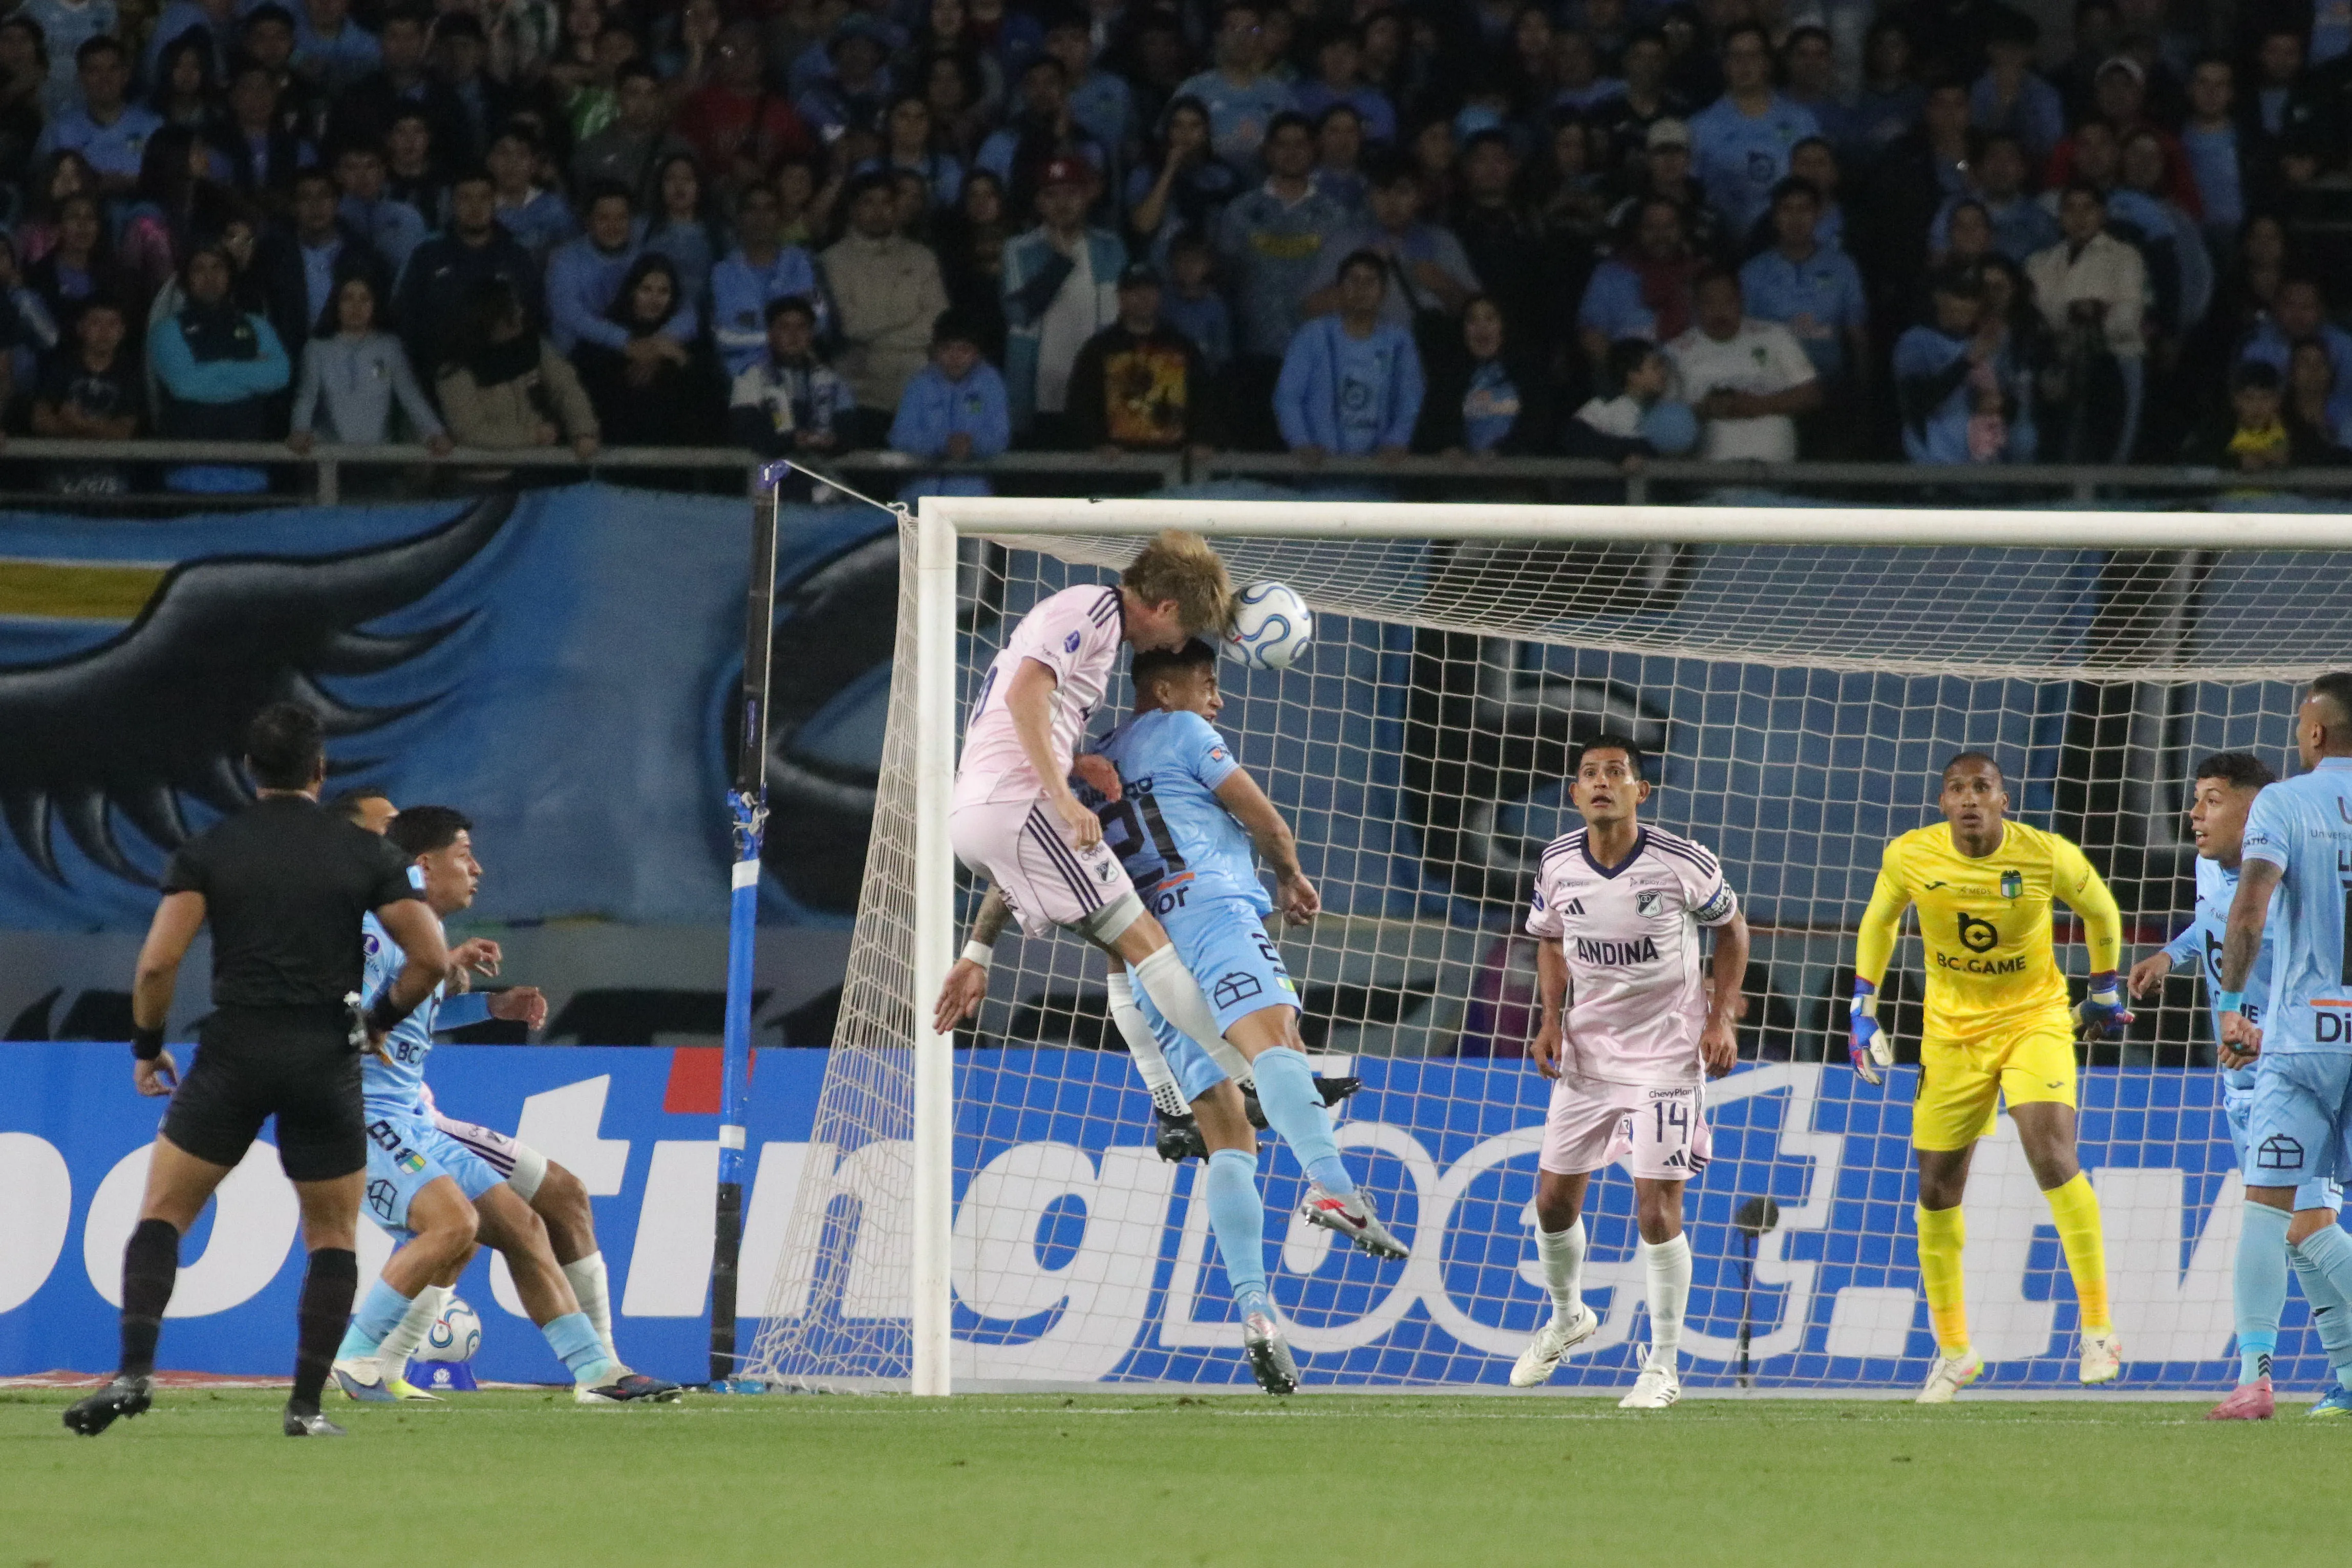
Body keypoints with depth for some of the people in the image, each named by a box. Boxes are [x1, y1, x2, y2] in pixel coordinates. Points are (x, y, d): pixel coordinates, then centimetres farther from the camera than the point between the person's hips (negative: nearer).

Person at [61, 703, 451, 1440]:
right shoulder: (365, 854, 3)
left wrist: (147, 1047, 8)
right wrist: (378, 1019, 16)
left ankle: (135, 1371, -11)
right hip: (327, 1061, 1)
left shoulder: (205, 852, 2)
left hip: (233, 1051, -1)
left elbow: (157, 963, -8)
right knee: (334, 1237, 14)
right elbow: (432, 959, -1)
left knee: (161, 1215, 8)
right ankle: (307, 1404, 6)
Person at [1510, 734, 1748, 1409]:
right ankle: (1567, 1317, 39)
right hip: (1586, 1051, 4)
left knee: (1657, 1208, -9)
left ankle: (1663, 1367, 3)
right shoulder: (1558, 864, -4)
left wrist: (1722, 1017, -7)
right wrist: (1552, 1018, 0)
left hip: (1666, 1056, -4)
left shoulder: (1683, 864, -16)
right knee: (1554, 1198, 9)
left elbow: (1730, 926, 2)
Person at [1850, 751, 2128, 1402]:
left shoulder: (2048, 857, -17)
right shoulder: (1910, 858, -12)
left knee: (2053, 1156, -24)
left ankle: (2097, 1327, -13)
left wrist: (2105, 990, 15)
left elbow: (2100, 909, 5)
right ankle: (1953, 1351, 21)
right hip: (1952, 1029, 3)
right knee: (1937, 1190, 3)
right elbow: (1878, 922, 10)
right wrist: (1864, 1007, 7)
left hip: (2035, 1019, -3)